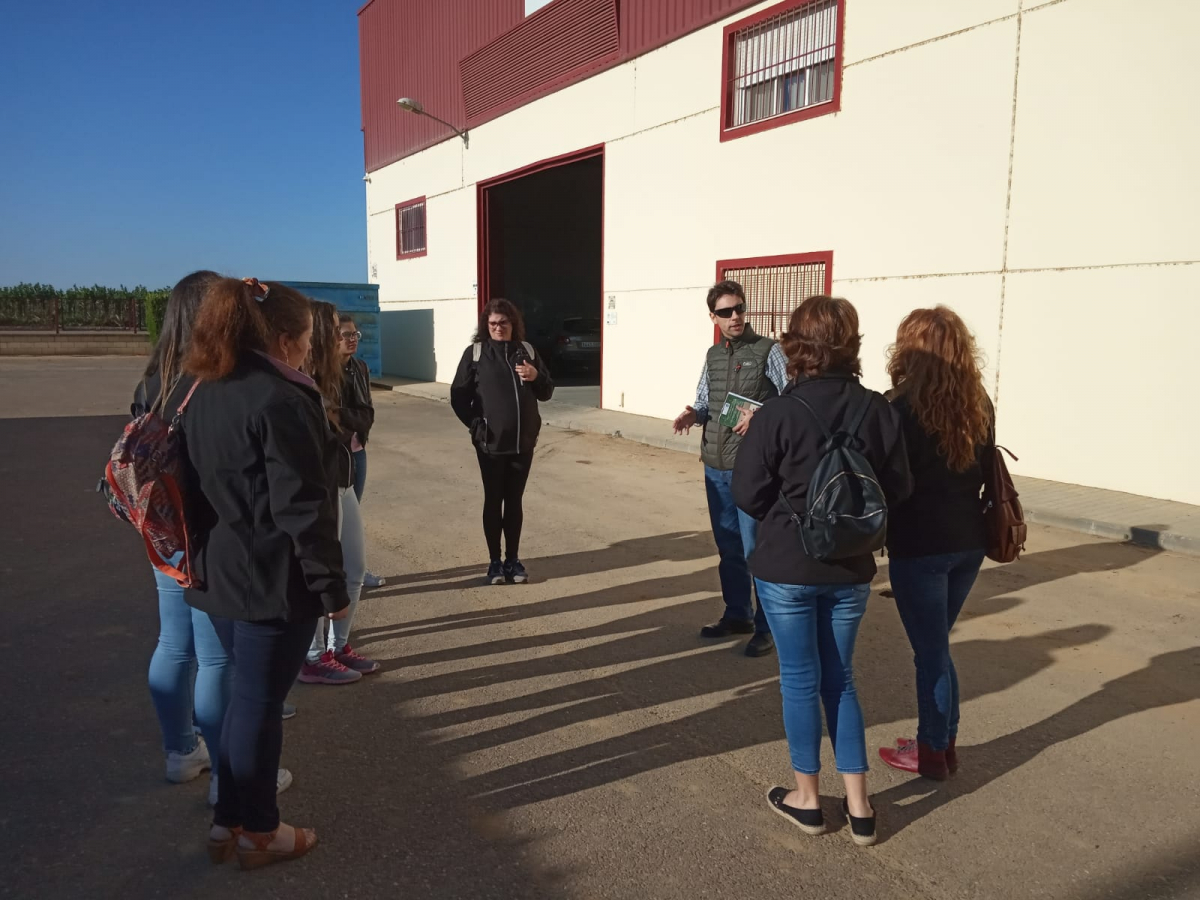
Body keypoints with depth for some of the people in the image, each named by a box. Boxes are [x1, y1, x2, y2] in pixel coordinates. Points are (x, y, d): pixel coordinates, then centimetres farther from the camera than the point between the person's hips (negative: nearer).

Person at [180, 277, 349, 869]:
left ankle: (227, 821, 32)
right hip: (273, 581, -8)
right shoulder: (280, 401, -20)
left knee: (246, 694, 21)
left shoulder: (204, 393, 8)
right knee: (259, 701, 6)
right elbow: (301, 508, -22)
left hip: (219, 572, 9)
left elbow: (199, 485, 14)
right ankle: (257, 832, 23)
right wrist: (331, 586, -15)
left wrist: (212, 556, 21)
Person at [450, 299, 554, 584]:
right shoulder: (475, 353, -3)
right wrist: (477, 426, -12)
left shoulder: (527, 350, 6)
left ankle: (513, 559, 22)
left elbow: (547, 393, 9)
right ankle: (494, 561, 18)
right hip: (491, 444, -2)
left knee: (515, 501, 11)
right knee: (493, 501, 7)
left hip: (523, 442, 2)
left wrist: (536, 377, -11)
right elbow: (458, 396, -2)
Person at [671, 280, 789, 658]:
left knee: (757, 549, -1)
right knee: (728, 547, 15)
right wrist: (692, 414, -4)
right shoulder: (713, 355, 11)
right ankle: (738, 614, 31)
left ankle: (767, 626, 12)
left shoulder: (768, 350, -7)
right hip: (715, 467, 6)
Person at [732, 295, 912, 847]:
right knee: (840, 679, 18)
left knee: (800, 680, 12)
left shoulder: (778, 414, -16)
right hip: (850, 568, 3)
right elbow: (898, 489, 0)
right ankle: (858, 805, 24)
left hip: (786, 568, -3)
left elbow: (748, 495, -11)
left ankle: (807, 798, 26)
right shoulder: (877, 410, -7)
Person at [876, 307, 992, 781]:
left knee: (930, 650, 7)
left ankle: (932, 752, 21)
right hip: (968, 541, 6)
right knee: (936, 645, 20)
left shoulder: (903, 407, -16)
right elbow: (982, 471, 12)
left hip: (920, 545, -6)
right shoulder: (979, 404, 3)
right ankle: (945, 743, 31)